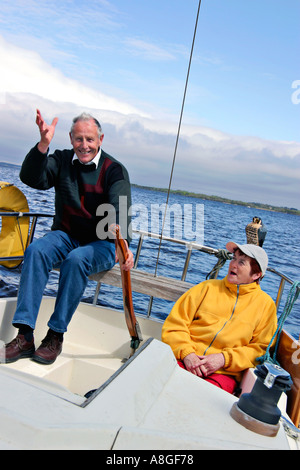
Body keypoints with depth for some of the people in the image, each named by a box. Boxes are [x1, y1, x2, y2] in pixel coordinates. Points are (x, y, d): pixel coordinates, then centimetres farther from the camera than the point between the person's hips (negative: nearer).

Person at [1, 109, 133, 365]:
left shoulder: (114, 170, -5)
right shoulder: (62, 160, 7)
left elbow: (119, 212, -20)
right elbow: (32, 179, -10)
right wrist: (43, 145, -25)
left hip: (101, 243, -3)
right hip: (65, 236, 3)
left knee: (76, 260, -35)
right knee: (35, 250, -28)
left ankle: (56, 335, -23)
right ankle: (25, 336, -29)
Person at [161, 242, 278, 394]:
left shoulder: (265, 304, 12)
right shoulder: (208, 287, 14)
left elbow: (262, 349, 6)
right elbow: (175, 323, 9)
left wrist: (225, 358, -8)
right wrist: (186, 353, -8)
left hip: (223, 373, -1)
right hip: (183, 359, 2)